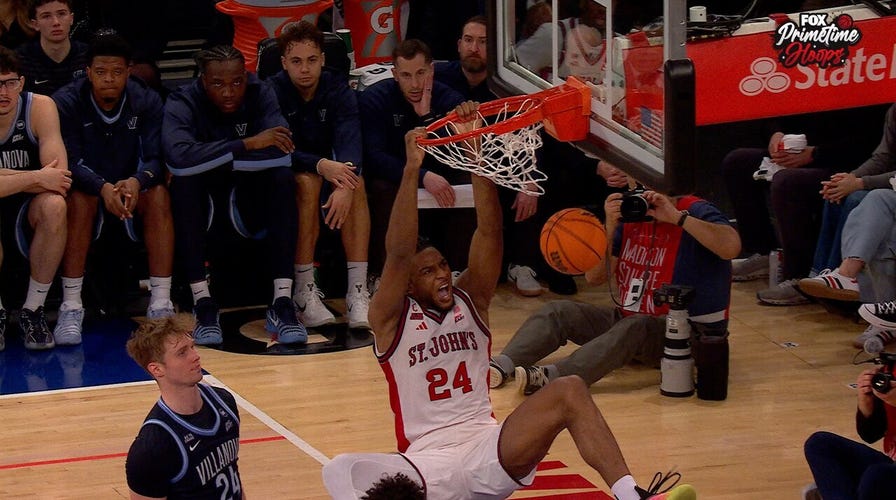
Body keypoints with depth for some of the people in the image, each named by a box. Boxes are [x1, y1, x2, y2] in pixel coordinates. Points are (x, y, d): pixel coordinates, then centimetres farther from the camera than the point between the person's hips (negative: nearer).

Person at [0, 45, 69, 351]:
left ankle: (33, 310, -15)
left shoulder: (40, 108, -12)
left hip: (28, 212, 2)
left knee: (54, 205, -33)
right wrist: (35, 179, -29)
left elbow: (60, 176, -23)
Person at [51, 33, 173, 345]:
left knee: (159, 196, -29)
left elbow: (155, 158, -15)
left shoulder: (147, 102, -8)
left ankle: (161, 303, -30)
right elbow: (70, 162, -21)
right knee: (80, 199, -35)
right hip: (86, 183, -2)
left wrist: (137, 182, -39)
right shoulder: (66, 103, -14)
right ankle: (71, 307, -33)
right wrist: (103, 187, -41)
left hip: (132, 187, 2)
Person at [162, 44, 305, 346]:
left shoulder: (260, 95, -10)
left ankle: (282, 303, -29)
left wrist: (215, 159, -29)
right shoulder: (182, 103, -17)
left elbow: (281, 153, -26)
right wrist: (249, 144, -36)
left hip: (248, 206, 2)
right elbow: (178, 156, -38)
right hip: (201, 203, -2)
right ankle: (203, 306, -32)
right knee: (184, 180, -32)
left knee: (282, 177, -27)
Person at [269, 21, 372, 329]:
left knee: (356, 183, -30)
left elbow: (349, 140, -23)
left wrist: (345, 185, -43)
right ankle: (305, 291, -33)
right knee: (308, 182, -35)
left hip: (331, 166, 2)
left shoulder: (338, 90, -8)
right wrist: (320, 165, -41)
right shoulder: (272, 92, -14)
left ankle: (357, 291, -34)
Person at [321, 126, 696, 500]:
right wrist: (412, 169, -23)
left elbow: (489, 230, -4)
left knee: (570, 391, -20)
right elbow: (399, 254, -18)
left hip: (492, 451, 4)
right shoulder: (391, 318, 0)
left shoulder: (471, 300, 10)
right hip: (428, 464, -3)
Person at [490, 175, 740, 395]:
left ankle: (553, 376, -54)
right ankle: (503, 365, -29)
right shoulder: (629, 216, 9)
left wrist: (676, 217, -28)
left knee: (634, 327, -37)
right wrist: (610, 226, -11)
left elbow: (731, 247, -29)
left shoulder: (696, 211, -8)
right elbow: (595, 276, 3)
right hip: (628, 317, 7)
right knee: (559, 310, -7)